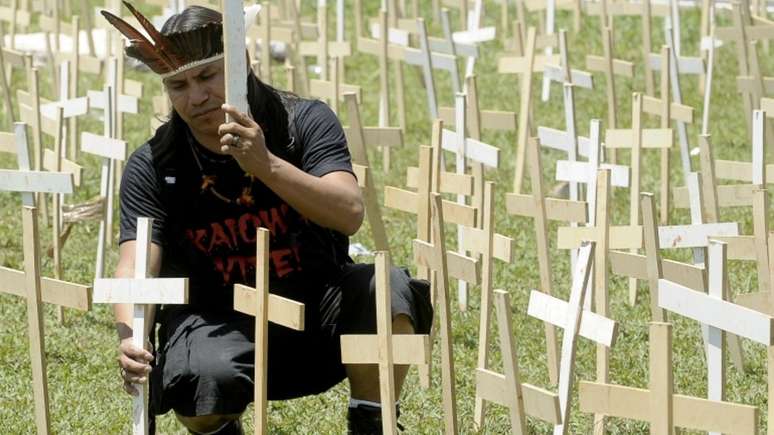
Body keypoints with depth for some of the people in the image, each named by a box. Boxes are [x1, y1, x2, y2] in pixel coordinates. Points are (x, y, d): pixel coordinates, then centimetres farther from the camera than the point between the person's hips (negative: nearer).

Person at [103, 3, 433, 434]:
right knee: (205, 378, -35)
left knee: (388, 291, -30)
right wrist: (131, 338, -41)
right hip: (222, 324, 0)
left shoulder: (304, 122, -8)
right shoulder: (154, 167, -7)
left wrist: (267, 164, -40)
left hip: (317, 313, 0)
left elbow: (350, 214, -24)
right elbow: (135, 265, -19)